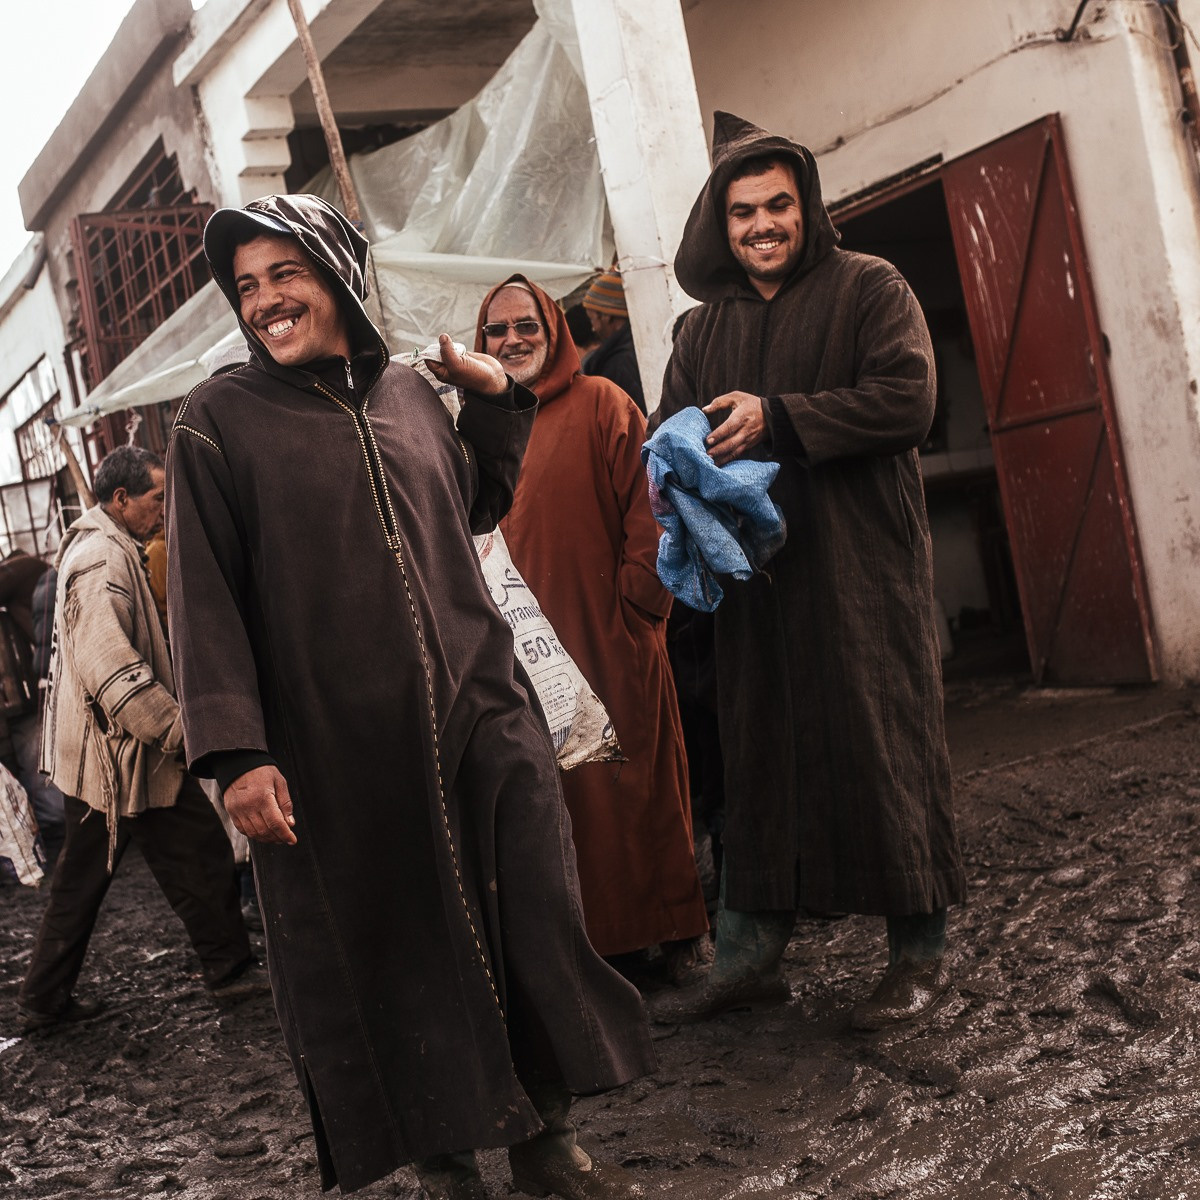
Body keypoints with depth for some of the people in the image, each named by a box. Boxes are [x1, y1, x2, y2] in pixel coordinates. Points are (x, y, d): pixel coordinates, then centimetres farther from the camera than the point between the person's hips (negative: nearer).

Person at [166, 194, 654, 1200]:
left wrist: (499, 398, 15)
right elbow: (205, 598, -7)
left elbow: (480, 508, 27)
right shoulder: (219, 420, -1)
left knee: (531, 922, 7)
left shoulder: (411, 393, 11)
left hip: (481, 712, 4)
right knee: (391, 950, 6)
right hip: (340, 748, -4)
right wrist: (237, 751, -15)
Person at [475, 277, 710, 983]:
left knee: (635, 778, 3)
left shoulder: (601, 405, 0)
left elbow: (645, 502, -6)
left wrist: (642, 598, -13)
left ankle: (678, 925, 17)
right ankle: (595, 934, 20)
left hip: (609, 633, -4)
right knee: (557, 789, 7)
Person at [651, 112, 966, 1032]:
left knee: (884, 746, -1)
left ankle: (922, 951, 11)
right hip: (756, 573, 5)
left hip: (863, 570, -5)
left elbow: (907, 397, -13)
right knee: (760, 755, 8)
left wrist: (777, 417, -18)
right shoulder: (706, 329, 16)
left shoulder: (868, 289, 1)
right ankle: (749, 955, 17)